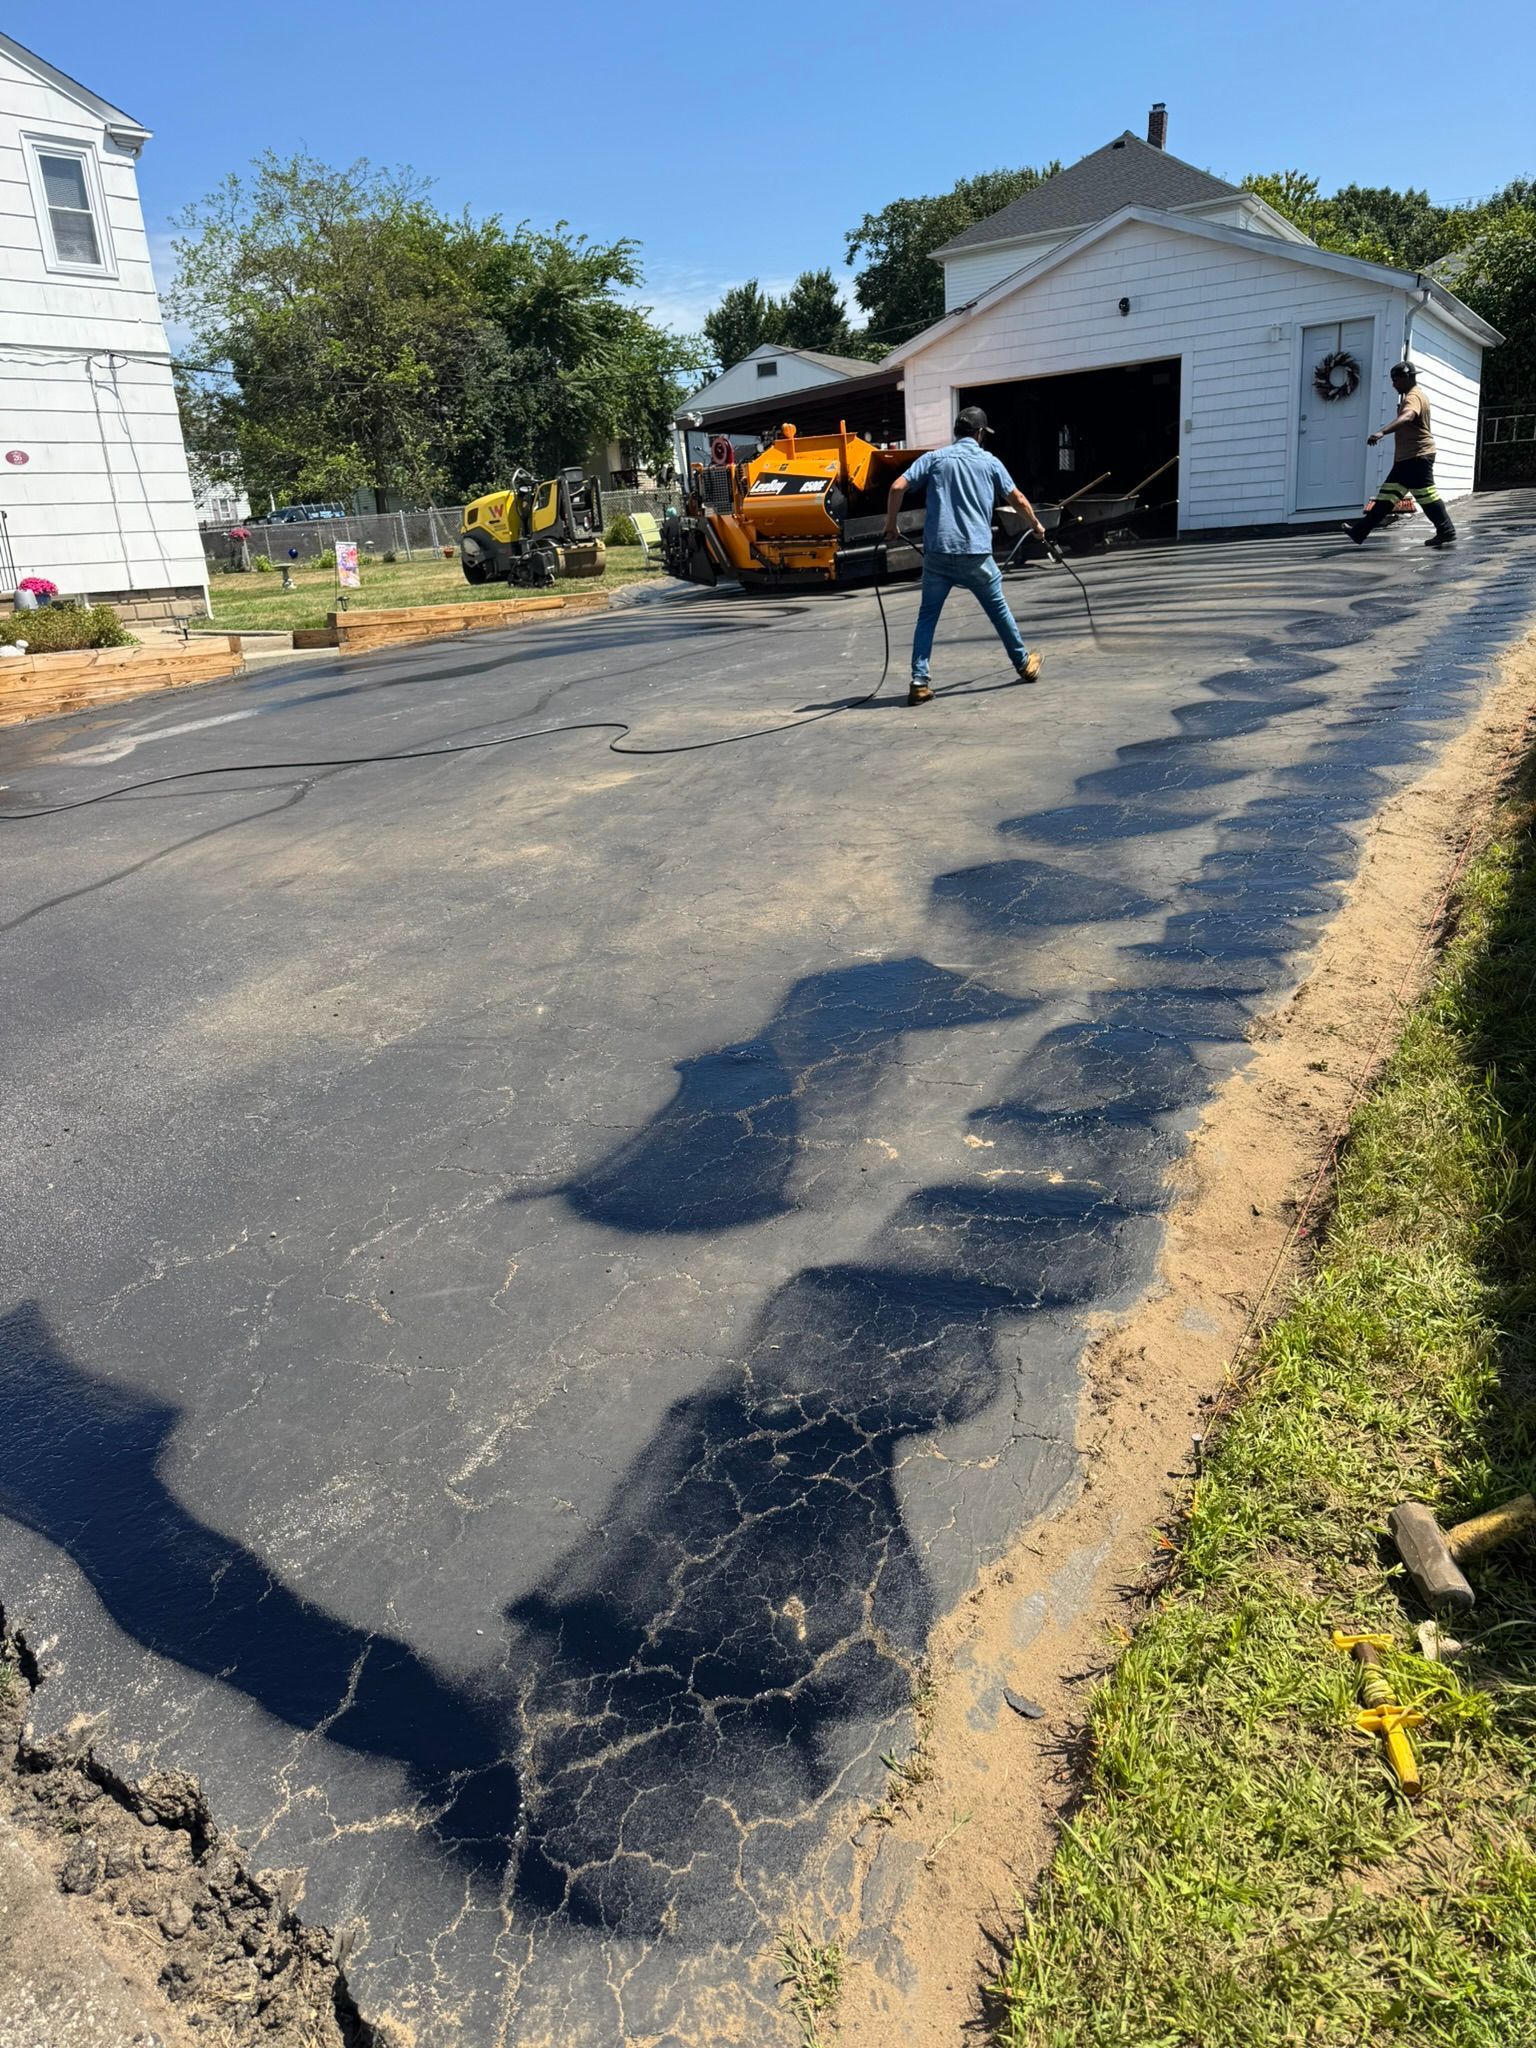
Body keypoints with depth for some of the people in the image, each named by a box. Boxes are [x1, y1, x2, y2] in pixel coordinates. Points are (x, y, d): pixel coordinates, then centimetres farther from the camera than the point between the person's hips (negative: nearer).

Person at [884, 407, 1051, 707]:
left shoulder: (934, 458, 8)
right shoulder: (989, 462, 9)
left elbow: (898, 487, -3)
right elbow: (1018, 499, 15)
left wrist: (890, 525, 8)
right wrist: (1037, 526, 31)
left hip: (937, 552, 0)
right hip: (976, 553, 0)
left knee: (927, 616, 7)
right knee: (998, 609, 17)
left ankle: (919, 682, -4)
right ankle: (1024, 664, 31)